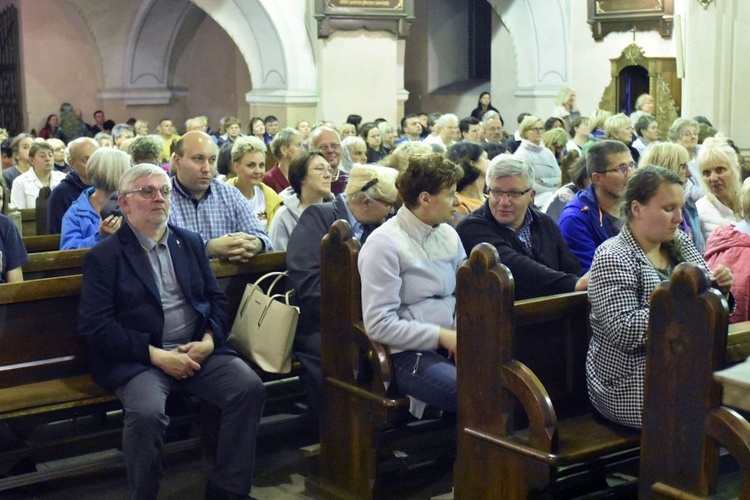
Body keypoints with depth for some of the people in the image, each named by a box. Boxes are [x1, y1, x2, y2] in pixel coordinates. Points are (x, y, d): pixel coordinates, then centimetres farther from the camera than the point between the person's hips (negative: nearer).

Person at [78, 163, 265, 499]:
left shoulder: (191, 243, 16)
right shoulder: (104, 256, 0)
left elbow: (217, 298, 16)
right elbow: (95, 325, -8)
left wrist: (209, 340, -5)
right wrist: (157, 355, -15)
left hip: (198, 350, 5)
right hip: (138, 359, -4)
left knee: (249, 389, -19)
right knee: (146, 413, -33)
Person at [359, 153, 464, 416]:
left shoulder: (448, 234, 12)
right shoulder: (384, 243, -10)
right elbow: (379, 324, -15)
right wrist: (441, 336, -16)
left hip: (449, 345, 7)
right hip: (407, 355, -7)